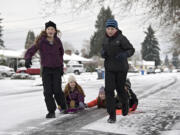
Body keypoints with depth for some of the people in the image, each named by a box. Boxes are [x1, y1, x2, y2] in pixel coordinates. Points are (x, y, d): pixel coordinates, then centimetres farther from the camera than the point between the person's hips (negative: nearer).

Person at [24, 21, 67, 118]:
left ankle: (64, 107, 18)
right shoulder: (41, 42, -9)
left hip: (57, 68, 1)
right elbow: (30, 51, -15)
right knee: (48, 91, -7)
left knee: (57, 90, -7)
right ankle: (51, 112, 5)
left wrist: (61, 65, 16)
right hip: (46, 69, -1)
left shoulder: (57, 41, 0)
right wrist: (28, 59, -37)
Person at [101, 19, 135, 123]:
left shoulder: (121, 38, -13)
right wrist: (103, 53, -4)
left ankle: (125, 103, 46)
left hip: (121, 68, -4)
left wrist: (124, 55, -29)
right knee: (109, 90, -8)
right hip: (109, 68, 4)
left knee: (120, 89, 12)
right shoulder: (106, 39, 5)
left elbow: (131, 50, -9)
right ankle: (112, 115, -3)